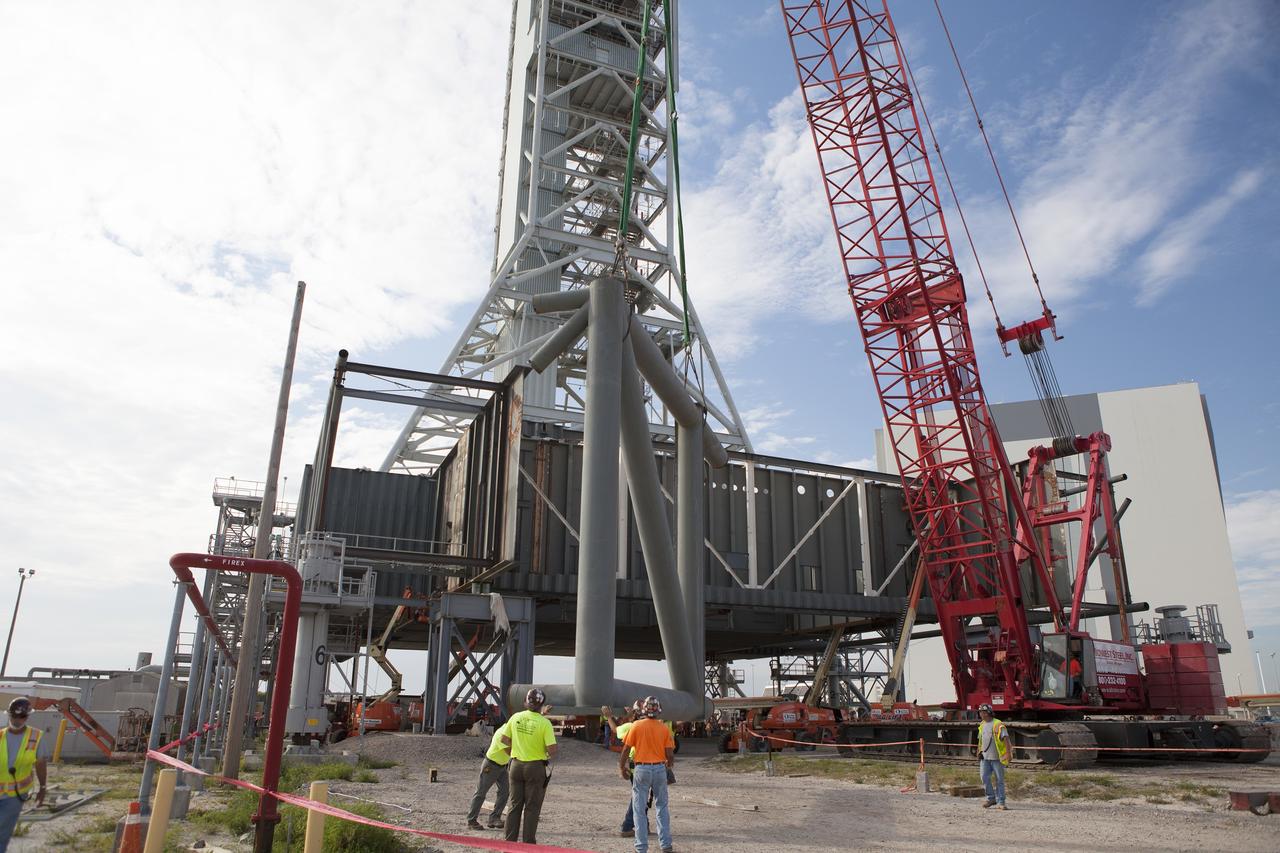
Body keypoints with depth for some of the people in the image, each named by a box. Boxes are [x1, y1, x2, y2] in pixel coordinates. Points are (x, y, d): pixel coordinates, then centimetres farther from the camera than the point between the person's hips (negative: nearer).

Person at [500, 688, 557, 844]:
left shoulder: (515, 717, -3)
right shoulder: (544, 723, -15)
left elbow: (504, 739, 6)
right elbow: (552, 749, -18)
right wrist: (550, 756, 3)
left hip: (516, 765, 4)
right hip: (536, 767, -4)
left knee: (515, 805, 14)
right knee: (532, 807, 8)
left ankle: (509, 841, 17)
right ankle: (528, 843, 12)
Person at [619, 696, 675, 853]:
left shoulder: (636, 726, -7)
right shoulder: (664, 729, -4)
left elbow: (625, 750, -6)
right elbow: (670, 755, -4)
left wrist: (622, 768, 9)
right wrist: (668, 765, 18)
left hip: (641, 769, -2)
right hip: (660, 769, 2)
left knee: (639, 809, 8)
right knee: (662, 807, 16)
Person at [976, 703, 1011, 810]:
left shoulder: (998, 725, -10)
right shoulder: (982, 725, 13)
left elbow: (1006, 739, -17)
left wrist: (1008, 753, -26)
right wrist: (979, 752, 20)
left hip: (997, 758, -6)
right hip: (985, 757, 6)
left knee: (999, 780, 1)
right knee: (985, 778, 0)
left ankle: (1001, 803, 8)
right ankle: (991, 798, 16)